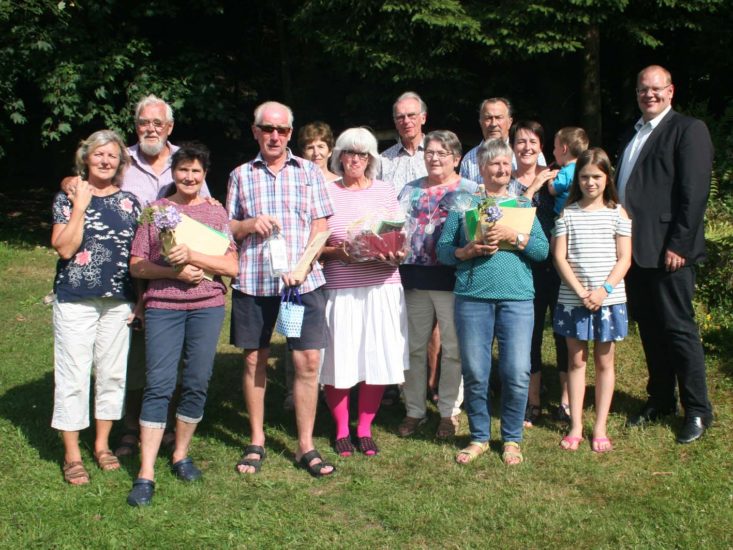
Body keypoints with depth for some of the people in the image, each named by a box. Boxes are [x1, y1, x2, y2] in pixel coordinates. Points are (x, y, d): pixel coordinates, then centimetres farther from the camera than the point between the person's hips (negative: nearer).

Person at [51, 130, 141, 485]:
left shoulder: (128, 201, 8)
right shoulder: (67, 198, -1)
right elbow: (64, 248, -14)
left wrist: (141, 300, 5)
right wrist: (80, 206, -15)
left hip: (118, 301, 3)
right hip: (75, 300, -3)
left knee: (113, 373, 10)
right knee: (73, 375, 0)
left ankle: (102, 444, 26)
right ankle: (72, 455, 11)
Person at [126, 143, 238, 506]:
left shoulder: (216, 213, 9)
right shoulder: (155, 211, 9)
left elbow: (231, 266, 0)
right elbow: (136, 266, 4)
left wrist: (191, 255, -14)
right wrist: (174, 271, -13)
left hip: (207, 305, 1)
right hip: (163, 305, -1)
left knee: (197, 383, 3)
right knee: (159, 384, -7)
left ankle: (181, 455, 22)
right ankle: (145, 474, -4)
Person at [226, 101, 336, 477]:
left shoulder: (309, 172, 8)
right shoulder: (241, 176, 11)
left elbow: (320, 227, 3)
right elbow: (227, 229, 13)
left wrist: (301, 266, -12)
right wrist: (249, 224, -9)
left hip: (303, 281, -1)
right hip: (252, 281, 1)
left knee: (308, 361, -4)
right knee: (254, 360, 7)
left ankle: (306, 445, 8)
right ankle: (257, 441, 21)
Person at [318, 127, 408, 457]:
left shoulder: (385, 191, 10)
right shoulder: (326, 192, 3)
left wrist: (396, 254, -9)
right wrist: (337, 251, -15)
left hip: (381, 286, 2)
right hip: (339, 288, -2)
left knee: (377, 359, 3)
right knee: (338, 359, 0)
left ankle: (365, 428, 20)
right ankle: (341, 429, 19)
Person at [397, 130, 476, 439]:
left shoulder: (470, 191, 3)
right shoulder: (411, 190, 15)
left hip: (451, 280, -4)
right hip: (414, 279, 4)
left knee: (453, 349, 4)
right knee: (413, 347, 9)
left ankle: (449, 412, 17)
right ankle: (414, 410, 21)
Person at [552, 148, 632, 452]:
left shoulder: (617, 213, 1)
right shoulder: (567, 213, 2)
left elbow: (624, 259, -2)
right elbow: (560, 258, -3)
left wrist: (604, 290, -16)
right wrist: (580, 291, -13)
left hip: (608, 298, 0)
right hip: (573, 298, 0)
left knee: (604, 361, 7)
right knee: (576, 360, 8)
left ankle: (600, 427, 16)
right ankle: (576, 426, 15)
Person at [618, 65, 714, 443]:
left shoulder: (688, 129, -5)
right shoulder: (633, 136, 18)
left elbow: (694, 192, -13)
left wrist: (679, 245, -18)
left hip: (668, 251, -7)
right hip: (635, 249, 7)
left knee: (679, 328, -2)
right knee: (649, 329, 14)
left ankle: (697, 411, 10)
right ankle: (660, 401, 27)